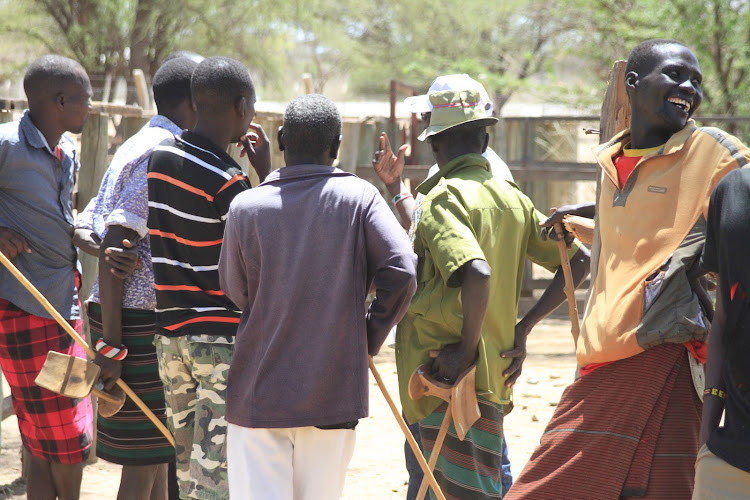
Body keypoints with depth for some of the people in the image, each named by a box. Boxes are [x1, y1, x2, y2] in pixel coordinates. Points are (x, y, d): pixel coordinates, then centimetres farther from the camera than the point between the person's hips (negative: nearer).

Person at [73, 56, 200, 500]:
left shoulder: (136, 148, 18)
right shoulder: (162, 153, -14)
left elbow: (83, 230, 16)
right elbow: (113, 245, -20)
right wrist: (111, 344, -22)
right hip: (143, 319, -10)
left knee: (160, 453, 16)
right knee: (144, 462, -5)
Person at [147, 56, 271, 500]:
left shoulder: (161, 157, 4)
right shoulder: (227, 179, -18)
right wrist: (266, 170, -4)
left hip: (170, 329, 7)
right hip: (224, 334, -7)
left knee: (186, 459, 15)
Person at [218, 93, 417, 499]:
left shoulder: (245, 207, -3)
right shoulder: (358, 197, -4)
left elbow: (234, 293, 6)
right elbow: (402, 271, -12)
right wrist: (370, 339, 1)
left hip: (258, 392, 0)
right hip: (333, 390, 0)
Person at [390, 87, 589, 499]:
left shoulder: (442, 198, -10)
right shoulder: (513, 199, 13)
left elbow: (477, 272, -27)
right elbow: (578, 260, 16)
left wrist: (467, 348, -16)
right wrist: (522, 327, 14)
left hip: (449, 377, -8)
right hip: (494, 376, 8)